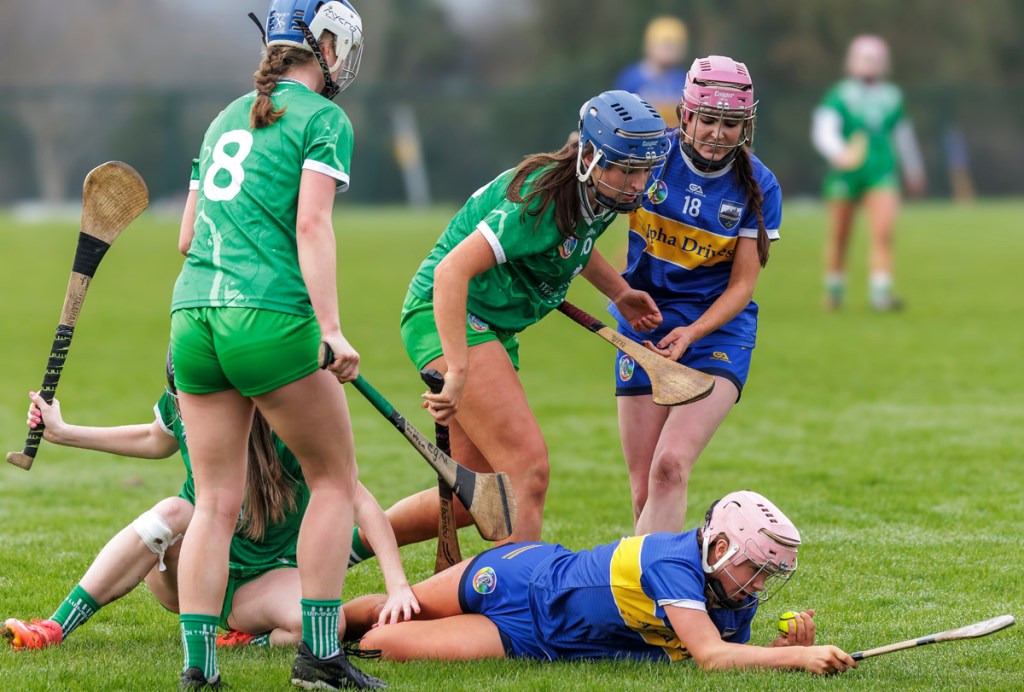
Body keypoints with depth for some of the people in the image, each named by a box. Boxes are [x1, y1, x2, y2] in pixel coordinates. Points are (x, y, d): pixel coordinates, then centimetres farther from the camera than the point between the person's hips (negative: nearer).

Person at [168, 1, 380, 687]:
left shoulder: (226, 117, 21)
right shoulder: (323, 118, 1)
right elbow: (312, 224, -12)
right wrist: (331, 328, -17)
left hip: (193, 314, 6)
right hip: (270, 319, -6)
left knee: (216, 502, 9)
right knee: (335, 480, 8)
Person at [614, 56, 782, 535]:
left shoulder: (757, 188, -6)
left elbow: (742, 285, -4)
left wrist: (691, 333, -19)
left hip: (718, 333, -2)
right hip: (643, 328, 2)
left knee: (671, 465, -22)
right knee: (643, 490, -1)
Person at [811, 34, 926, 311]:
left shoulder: (891, 98, 8)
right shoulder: (839, 97, -4)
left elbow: (904, 135, 22)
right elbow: (823, 130, -18)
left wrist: (914, 171, 32)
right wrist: (838, 152, -39)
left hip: (881, 174, 2)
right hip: (845, 173, -2)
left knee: (883, 233, -15)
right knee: (839, 237, 8)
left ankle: (881, 292, -18)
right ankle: (834, 289, 28)